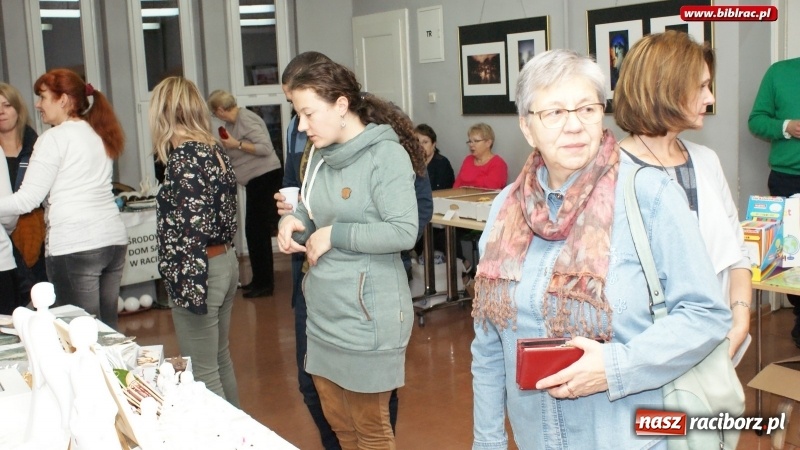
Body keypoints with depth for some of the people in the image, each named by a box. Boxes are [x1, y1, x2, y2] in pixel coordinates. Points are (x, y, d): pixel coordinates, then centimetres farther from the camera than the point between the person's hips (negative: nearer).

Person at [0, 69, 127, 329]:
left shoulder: (54, 138, -5)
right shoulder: (99, 134, 16)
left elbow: (27, 200, -8)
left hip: (74, 246, -7)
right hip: (114, 238, 7)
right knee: (108, 328, 11)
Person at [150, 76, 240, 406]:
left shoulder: (185, 158, -17)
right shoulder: (215, 150, 8)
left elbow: (192, 228, -21)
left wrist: (189, 288, -18)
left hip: (200, 271, -9)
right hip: (226, 262, 9)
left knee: (202, 374, 1)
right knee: (221, 360, 21)